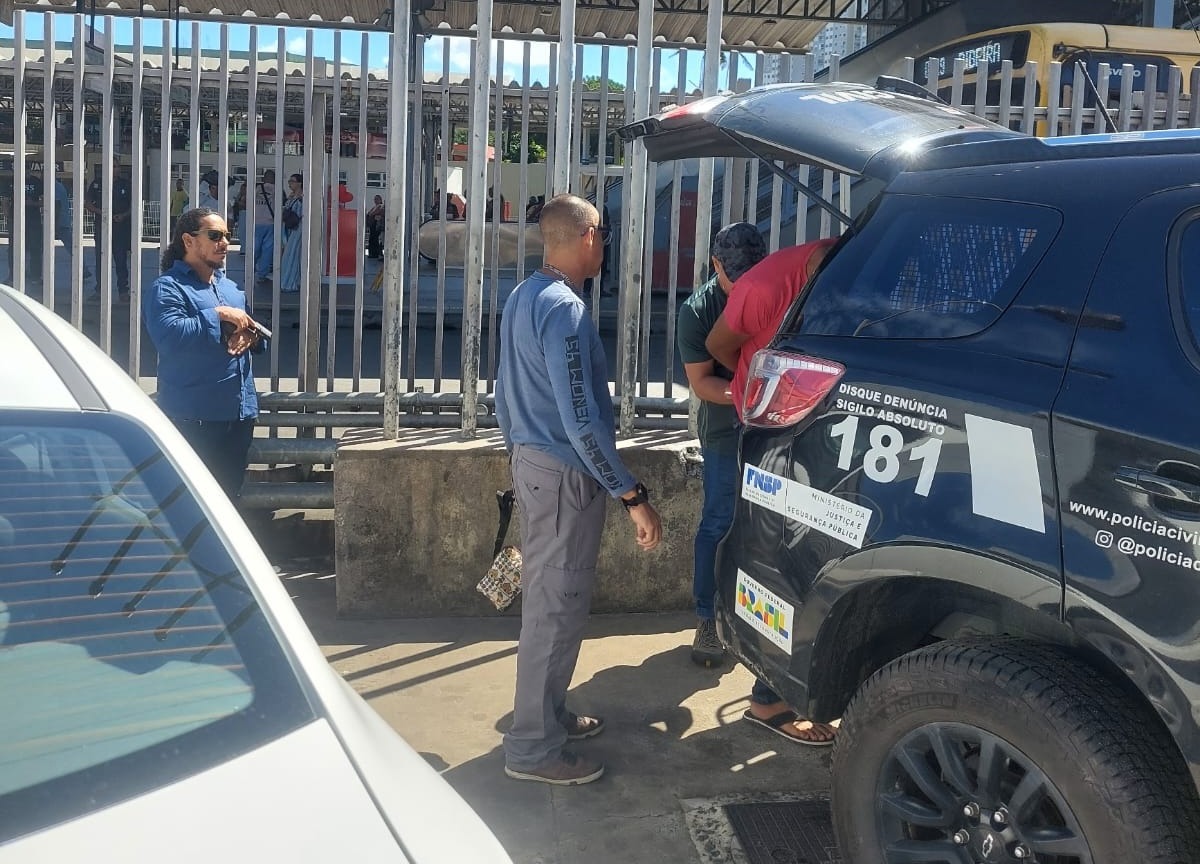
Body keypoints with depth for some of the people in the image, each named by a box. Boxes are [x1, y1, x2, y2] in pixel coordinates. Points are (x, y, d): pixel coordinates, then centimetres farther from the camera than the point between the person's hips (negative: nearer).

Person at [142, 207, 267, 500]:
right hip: (194, 417, -7)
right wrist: (219, 315, -19)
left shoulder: (231, 287, 18)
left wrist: (251, 335, -1)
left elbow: (252, 327, 23)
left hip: (240, 412, 8)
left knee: (230, 490, 16)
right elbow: (170, 336, -25)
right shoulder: (167, 288, -7)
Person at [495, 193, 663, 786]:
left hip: (532, 462, 10)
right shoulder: (565, 310, -21)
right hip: (565, 475, -10)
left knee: (547, 598, 19)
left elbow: (506, 391, 18)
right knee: (557, 609, -1)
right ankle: (533, 748, 8)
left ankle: (549, 715, 33)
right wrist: (633, 498, -24)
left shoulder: (523, 297, 10)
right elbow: (581, 422, -26)